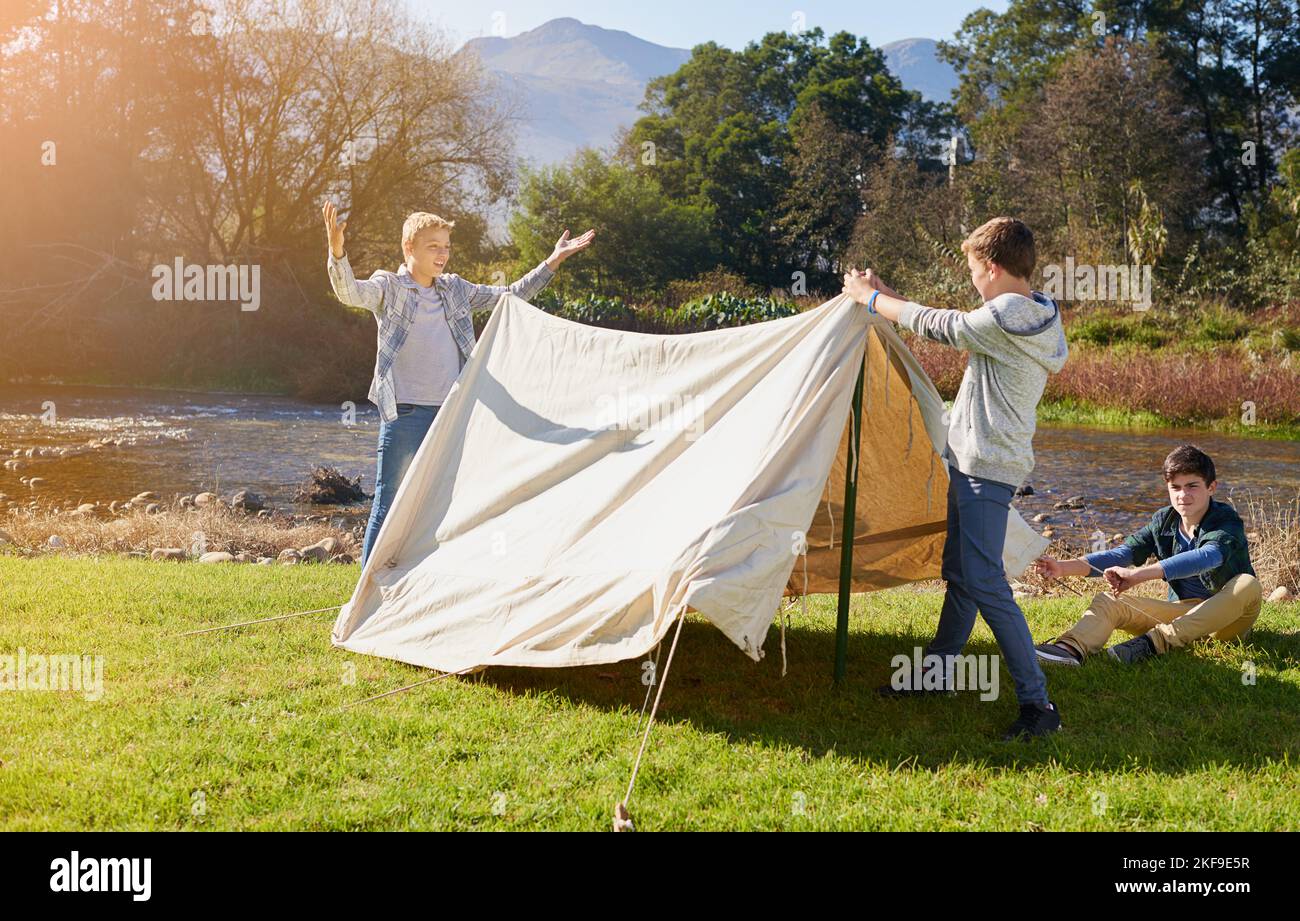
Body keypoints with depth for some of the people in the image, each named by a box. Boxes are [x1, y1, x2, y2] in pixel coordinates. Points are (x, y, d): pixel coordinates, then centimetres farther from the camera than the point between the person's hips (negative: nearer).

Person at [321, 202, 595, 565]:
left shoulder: (456, 289, 15)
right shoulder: (389, 287, 0)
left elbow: (511, 297, 22)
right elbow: (349, 292, -19)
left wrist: (553, 262, 16)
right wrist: (337, 251, -38)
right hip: (406, 414, -5)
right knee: (390, 504, -4)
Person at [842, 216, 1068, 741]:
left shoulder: (1008, 316, -20)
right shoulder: (1032, 316, 12)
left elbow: (937, 327, -12)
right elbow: (950, 326, 21)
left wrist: (869, 298, 2)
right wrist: (885, 295, 22)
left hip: (988, 467, -11)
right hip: (972, 461, 11)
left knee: (984, 583, -12)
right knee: (959, 574, 19)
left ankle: (1037, 703, -9)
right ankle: (936, 674, 32)